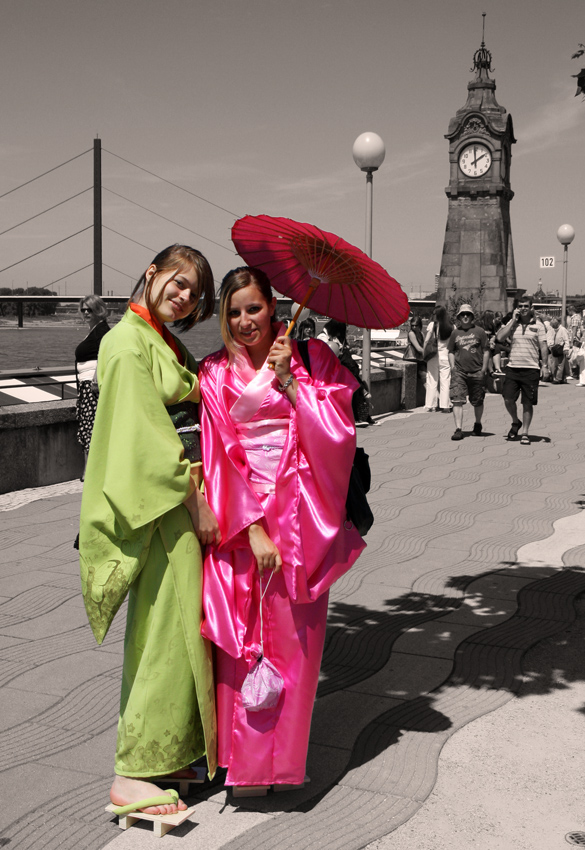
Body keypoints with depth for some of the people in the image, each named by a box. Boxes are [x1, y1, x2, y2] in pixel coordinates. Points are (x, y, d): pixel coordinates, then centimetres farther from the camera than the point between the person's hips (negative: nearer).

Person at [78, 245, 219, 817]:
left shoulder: (165, 342, 18)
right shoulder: (128, 341, -11)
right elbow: (147, 434, -17)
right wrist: (195, 501, -17)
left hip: (181, 496, 9)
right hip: (159, 503, -9)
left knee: (174, 628, 14)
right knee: (167, 630, -7)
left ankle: (164, 754, 25)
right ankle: (132, 776, 2)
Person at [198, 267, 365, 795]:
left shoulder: (313, 358, 7)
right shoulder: (216, 374, 6)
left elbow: (337, 432, -3)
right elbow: (222, 458, -2)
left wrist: (289, 379, -11)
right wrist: (254, 529, -10)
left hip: (300, 517, 0)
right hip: (242, 517, 0)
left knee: (296, 638, 3)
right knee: (245, 639, 0)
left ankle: (286, 758, 17)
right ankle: (248, 764, 12)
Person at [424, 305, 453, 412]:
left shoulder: (432, 325, -7)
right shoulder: (451, 327, 0)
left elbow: (426, 340, -6)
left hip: (433, 356, -1)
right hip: (446, 356, 2)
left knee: (432, 381, 6)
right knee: (445, 381, 5)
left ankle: (432, 405, 9)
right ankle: (445, 405, 3)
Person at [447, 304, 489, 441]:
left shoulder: (479, 331, 5)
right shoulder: (455, 333, 10)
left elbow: (486, 351, 6)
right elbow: (451, 351, 17)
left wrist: (484, 368, -1)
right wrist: (453, 366, 4)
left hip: (477, 372, -1)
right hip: (459, 372, 1)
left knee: (477, 401, 11)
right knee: (457, 400, -12)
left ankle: (478, 424, 34)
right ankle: (458, 429, -12)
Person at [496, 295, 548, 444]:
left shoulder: (538, 325, 3)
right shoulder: (512, 323, 8)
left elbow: (543, 347, 3)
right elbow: (500, 337, -7)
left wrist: (545, 366, -5)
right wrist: (513, 320, -7)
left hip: (531, 369, -1)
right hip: (513, 368, 2)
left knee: (528, 403, 2)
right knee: (508, 399, -3)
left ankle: (524, 433, 12)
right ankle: (515, 422, 24)